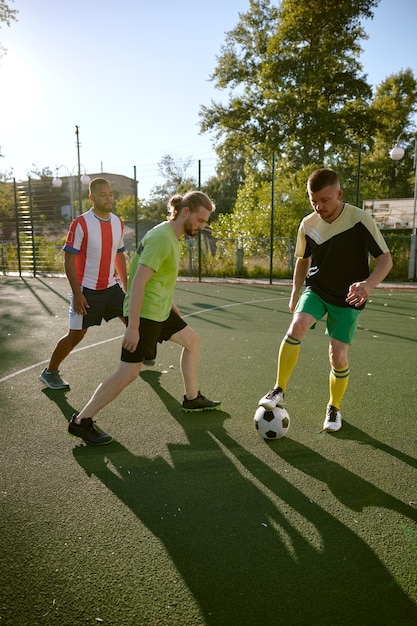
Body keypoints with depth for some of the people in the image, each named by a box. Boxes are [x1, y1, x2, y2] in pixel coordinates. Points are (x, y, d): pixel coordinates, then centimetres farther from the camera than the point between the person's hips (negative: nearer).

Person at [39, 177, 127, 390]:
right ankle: (50, 372, 20)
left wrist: (126, 285, 15)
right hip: (87, 291, -6)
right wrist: (77, 293, -18)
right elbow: (69, 261, -13)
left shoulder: (118, 223, 4)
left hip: (111, 287, 6)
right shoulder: (80, 224, -14)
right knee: (75, 335, 0)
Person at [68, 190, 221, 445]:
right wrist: (133, 327, -27)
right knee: (129, 372, -7)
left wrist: (170, 302, 26)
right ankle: (81, 421, 6)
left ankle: (192, 398, 34)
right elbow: (138, 282, -26)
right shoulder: (162, 238, -21)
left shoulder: (173, 236, 10)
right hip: (144, 314, -10)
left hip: (160, 310, 10)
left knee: (193, 341, 19)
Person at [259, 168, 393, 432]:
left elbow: (386, 259, -16)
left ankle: (335, 407, 23)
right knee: (297, 326, -26)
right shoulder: (308, 225, -5)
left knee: (338, 356, -5)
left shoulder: (361, 219, -17)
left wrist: (368, 284, -35)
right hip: (316, 290, 2)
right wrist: (295, 294, 14)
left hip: (348, 299, -2)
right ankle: (279, 390, -11)